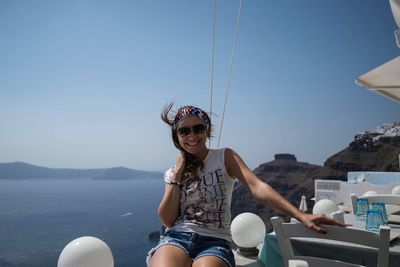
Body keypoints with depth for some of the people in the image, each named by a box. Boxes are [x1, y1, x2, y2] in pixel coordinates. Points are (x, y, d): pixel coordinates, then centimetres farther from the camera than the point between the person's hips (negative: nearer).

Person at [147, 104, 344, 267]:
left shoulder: (224, 157, 4)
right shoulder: (172, 173, 14)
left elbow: (257, 188, -11)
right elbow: (167, 221, 3)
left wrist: (301, 216, -24)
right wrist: (177, 175, -2)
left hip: (215, 240, -1)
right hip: (176, 237, 2)